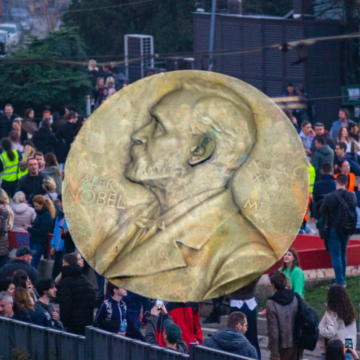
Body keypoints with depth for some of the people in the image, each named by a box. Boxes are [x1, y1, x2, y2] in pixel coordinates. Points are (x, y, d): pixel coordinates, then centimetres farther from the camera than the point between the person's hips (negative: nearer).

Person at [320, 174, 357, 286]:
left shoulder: (329, 197, -18)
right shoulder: (352, 196, -5)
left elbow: (322, 211, -6)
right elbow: (355, 210, 8)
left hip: (334, 229, -5)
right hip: (347, 229, 5)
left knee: (336, 256, 0)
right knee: (343, 254, 19)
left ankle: (339, 282, -4)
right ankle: (342, 280, 23)